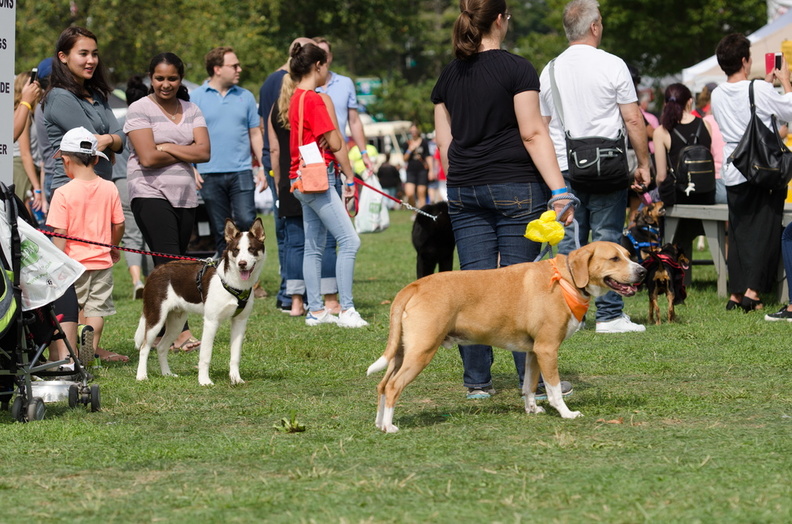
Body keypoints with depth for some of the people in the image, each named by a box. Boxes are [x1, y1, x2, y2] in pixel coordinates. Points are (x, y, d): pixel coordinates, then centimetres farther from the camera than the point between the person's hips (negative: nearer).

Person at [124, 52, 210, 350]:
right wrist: (186, 153, -3)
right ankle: (181, 332, -24)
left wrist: (167, 147, -9)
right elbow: (148, 157, -12)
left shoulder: (191, 111, 14)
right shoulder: (140, 110, -1)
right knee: (169, 262, -17)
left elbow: (204, 152, 0)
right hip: (151, 194, -5)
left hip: (185, 197, 5)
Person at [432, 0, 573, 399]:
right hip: (515, 187, -5)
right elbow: (533, 133, -12)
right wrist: (559, 189, -13)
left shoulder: (449, 76, 9)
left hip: (464, 188, 5)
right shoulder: (516, 69, -7)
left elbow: (444, 141, 12)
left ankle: (477, 381, 6)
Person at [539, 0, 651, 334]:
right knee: (607, 240, -1)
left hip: (563, 168, 4)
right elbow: (633, 120, -5)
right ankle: (609, 315, -1)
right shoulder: (612, 66, -5)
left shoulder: (550, 71, 7)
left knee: (569, 244, 7)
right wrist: (643, 163, 3)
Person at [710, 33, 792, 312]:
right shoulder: (759, 90, -14)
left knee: (738, 232, 10)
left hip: (734, 174, 5)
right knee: (764, 231, 0)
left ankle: (735, 293, 7)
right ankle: (752, 291, -8)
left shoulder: (717, 95, 4)